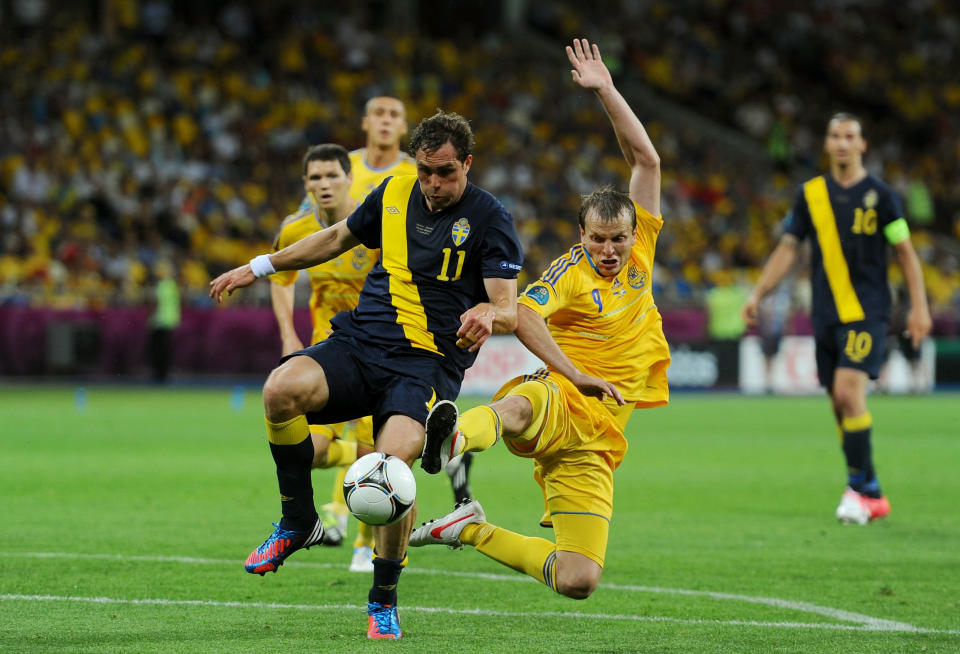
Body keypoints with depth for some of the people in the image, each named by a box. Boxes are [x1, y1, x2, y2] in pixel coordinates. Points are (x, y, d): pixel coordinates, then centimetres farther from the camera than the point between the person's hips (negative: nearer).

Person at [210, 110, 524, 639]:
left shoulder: (489, 218, -3)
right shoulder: (394, 194, 11)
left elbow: (508, 311, -8)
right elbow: (339, 238, 28)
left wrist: (488, 315, -33)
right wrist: (258, 268, 27)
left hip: (428, 361, -4)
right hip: (359, 341, 4)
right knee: (282, 389, -27)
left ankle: (384, 599, -7)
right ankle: (298, 521, -6)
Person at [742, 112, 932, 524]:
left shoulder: (878, 195, -1)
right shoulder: (811, 194, 8)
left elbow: (905, 252, 3)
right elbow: (788, 248, 12)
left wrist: (919, 306, -4)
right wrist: (758, 294, 4)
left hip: (867, 312, -4)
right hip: (826, 315, 4)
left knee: (848, 390, -20)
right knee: (841, 404, 5)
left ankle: (860, 487, -14)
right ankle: (872, 496, 14)